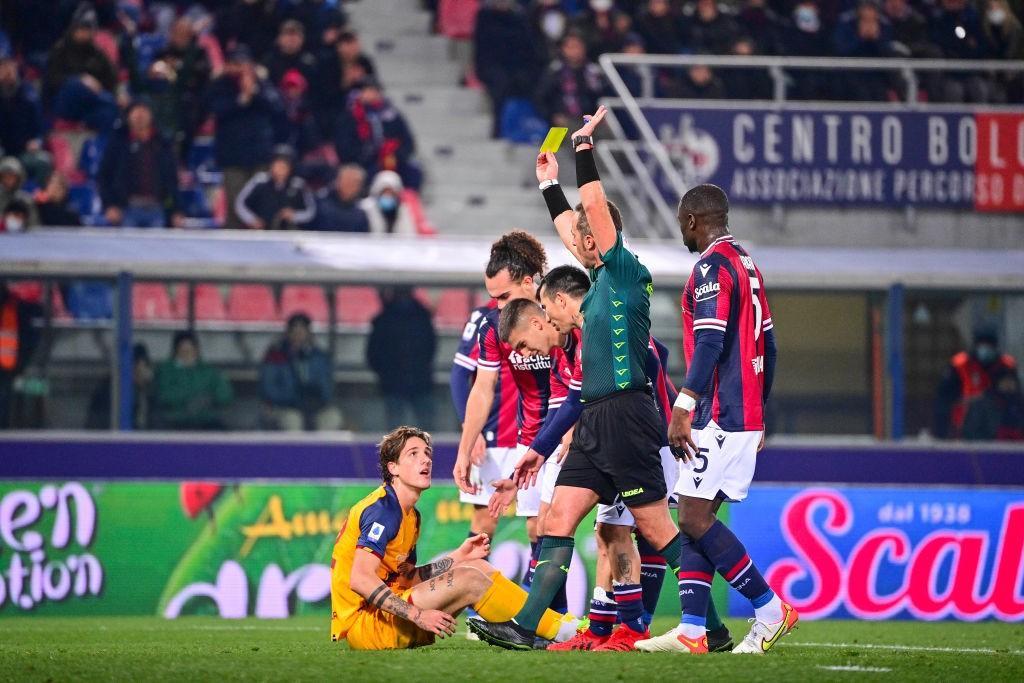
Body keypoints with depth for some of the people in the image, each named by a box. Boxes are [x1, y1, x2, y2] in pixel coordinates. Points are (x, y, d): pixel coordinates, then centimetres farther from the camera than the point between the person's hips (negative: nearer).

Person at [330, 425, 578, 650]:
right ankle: (560, 630, -11)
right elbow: (360, 579, -26)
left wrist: (458, 557, 6)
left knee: (478, 568, 7)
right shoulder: (383, 509, -16)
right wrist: (418, 615, -28)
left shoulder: (411, 515, 16)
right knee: (467, 580, -17)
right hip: (361, 621, -10)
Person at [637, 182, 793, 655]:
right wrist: (758, 412, 27)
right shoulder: (747, 266, 18)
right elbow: (768, 346, 21)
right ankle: (691, 632, 2)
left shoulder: (712, 267, -12)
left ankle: (771, 610, -7)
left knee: (694, 517, -10)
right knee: (695, 516, 7)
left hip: (721, 417, -10)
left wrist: (682, 409, -25)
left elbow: (709, 343, -22)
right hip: (746, 417, 10)